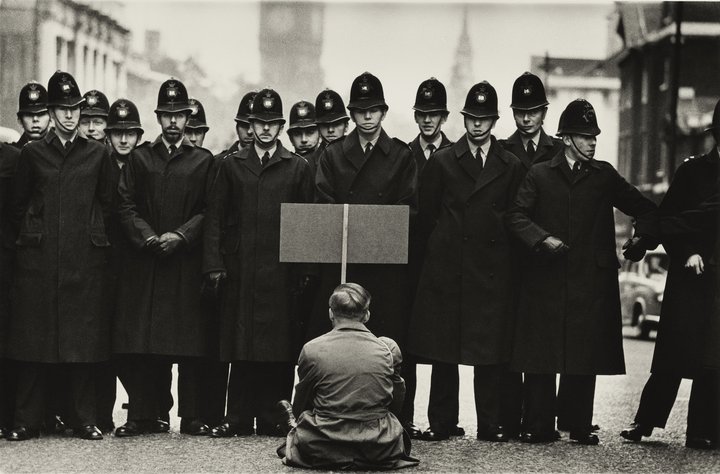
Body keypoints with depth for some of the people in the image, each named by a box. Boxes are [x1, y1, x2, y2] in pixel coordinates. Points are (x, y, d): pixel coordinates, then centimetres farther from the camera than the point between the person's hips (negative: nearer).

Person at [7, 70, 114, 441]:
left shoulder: (97, 154, 8)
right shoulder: (32, 154, 6)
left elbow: (106, 203, 13)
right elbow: (18, 205, 12)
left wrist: (93, 236, 10)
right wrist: (27, 238, 8)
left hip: (84, 258, 0)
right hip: (38, 258, 0)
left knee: (82, 339, 1)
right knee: (34, 339, -1)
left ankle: (83, 420, 7)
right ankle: (27, 420, 3)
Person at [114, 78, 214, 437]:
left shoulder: (203, 160, 9)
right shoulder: (140, 157, 11)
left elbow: (208, 212, 3)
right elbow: (126, 206, 6)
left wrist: (180, 235, -11)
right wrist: (148, 237, -9)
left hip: (187, 261, -1)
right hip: (144, 260, 1)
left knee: (190, 343, -2)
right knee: (141, 343, -3)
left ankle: (192, 416, 2)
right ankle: (145, 415, 2)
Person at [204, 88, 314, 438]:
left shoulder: (298, 168, 9)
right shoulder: (232, 166, 11)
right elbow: (215, 217, 8)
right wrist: (214, 263, -1)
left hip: (281, 271, 0)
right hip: (240, 269, 0)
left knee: (279, 345, -1)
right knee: (241, 343, 1)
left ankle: (273, 419, 5)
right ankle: (238, 419, 5)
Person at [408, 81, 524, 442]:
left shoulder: (512, 167, 8)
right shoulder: (441, 162, 6)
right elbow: (426, 216, 9)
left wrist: (500, 255, 6)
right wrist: (438, 252, 8)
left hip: (493, 272, 0)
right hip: (447, 270, 0)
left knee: (491, 349, 0)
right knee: (443, 350, 1)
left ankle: (490, 424, 6)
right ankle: (441, 422, 8)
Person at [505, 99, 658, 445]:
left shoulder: (604, 176, 12)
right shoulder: (539, 175, 6)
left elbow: (645, 209, 18)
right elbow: (515, 216, -3)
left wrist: (642, 238, 0)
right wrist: (542, 238, -18)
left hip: (590, 282, 2)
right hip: (546, 281, -1)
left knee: (586, 358, 1)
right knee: (541, 357, -2)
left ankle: (580, 428, 8)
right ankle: (538, 427, 4)